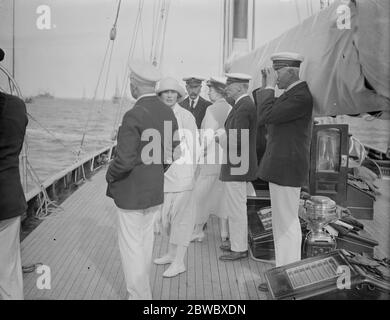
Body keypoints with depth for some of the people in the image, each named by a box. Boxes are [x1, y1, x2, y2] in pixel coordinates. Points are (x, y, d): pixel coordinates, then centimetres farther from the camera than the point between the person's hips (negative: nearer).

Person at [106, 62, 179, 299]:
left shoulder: (134, 115, -21)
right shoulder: (168, 113, 2)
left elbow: (124, 160, -24)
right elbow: (173, 151, 10)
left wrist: (110, 176, -5)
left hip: (132, 193, -8)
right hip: (157, 190, 8)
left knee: (131, 247, 6)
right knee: (146, 243, 22)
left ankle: (139, 295, 17)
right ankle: (142, 289, 39)